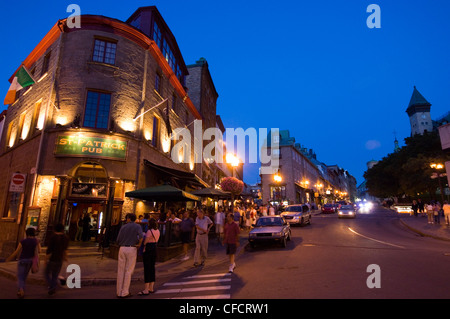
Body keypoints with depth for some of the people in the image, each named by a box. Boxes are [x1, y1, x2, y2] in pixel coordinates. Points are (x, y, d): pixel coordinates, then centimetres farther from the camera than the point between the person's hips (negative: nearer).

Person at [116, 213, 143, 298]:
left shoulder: (123, 227, 8)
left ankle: (119, 292, 13)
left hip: (122, 249, 3)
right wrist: (139, 244, -2)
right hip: (132, 249, -3)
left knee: (121, 271, 10)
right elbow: (141, 236, -20)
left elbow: (118, 240, 7)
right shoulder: (137, 226, -1)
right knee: (128, 271, 3)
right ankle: (125, 293, 4)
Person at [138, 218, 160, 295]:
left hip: (148, 249, -8)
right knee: (152, 268, 14)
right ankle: (151, 288, 22)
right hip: (155, 249, 8)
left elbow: (145, 242, -13)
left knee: (147, 269, -2)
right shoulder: (158, 231, 6)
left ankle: (146, 290, 2)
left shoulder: (149, 231, -17)